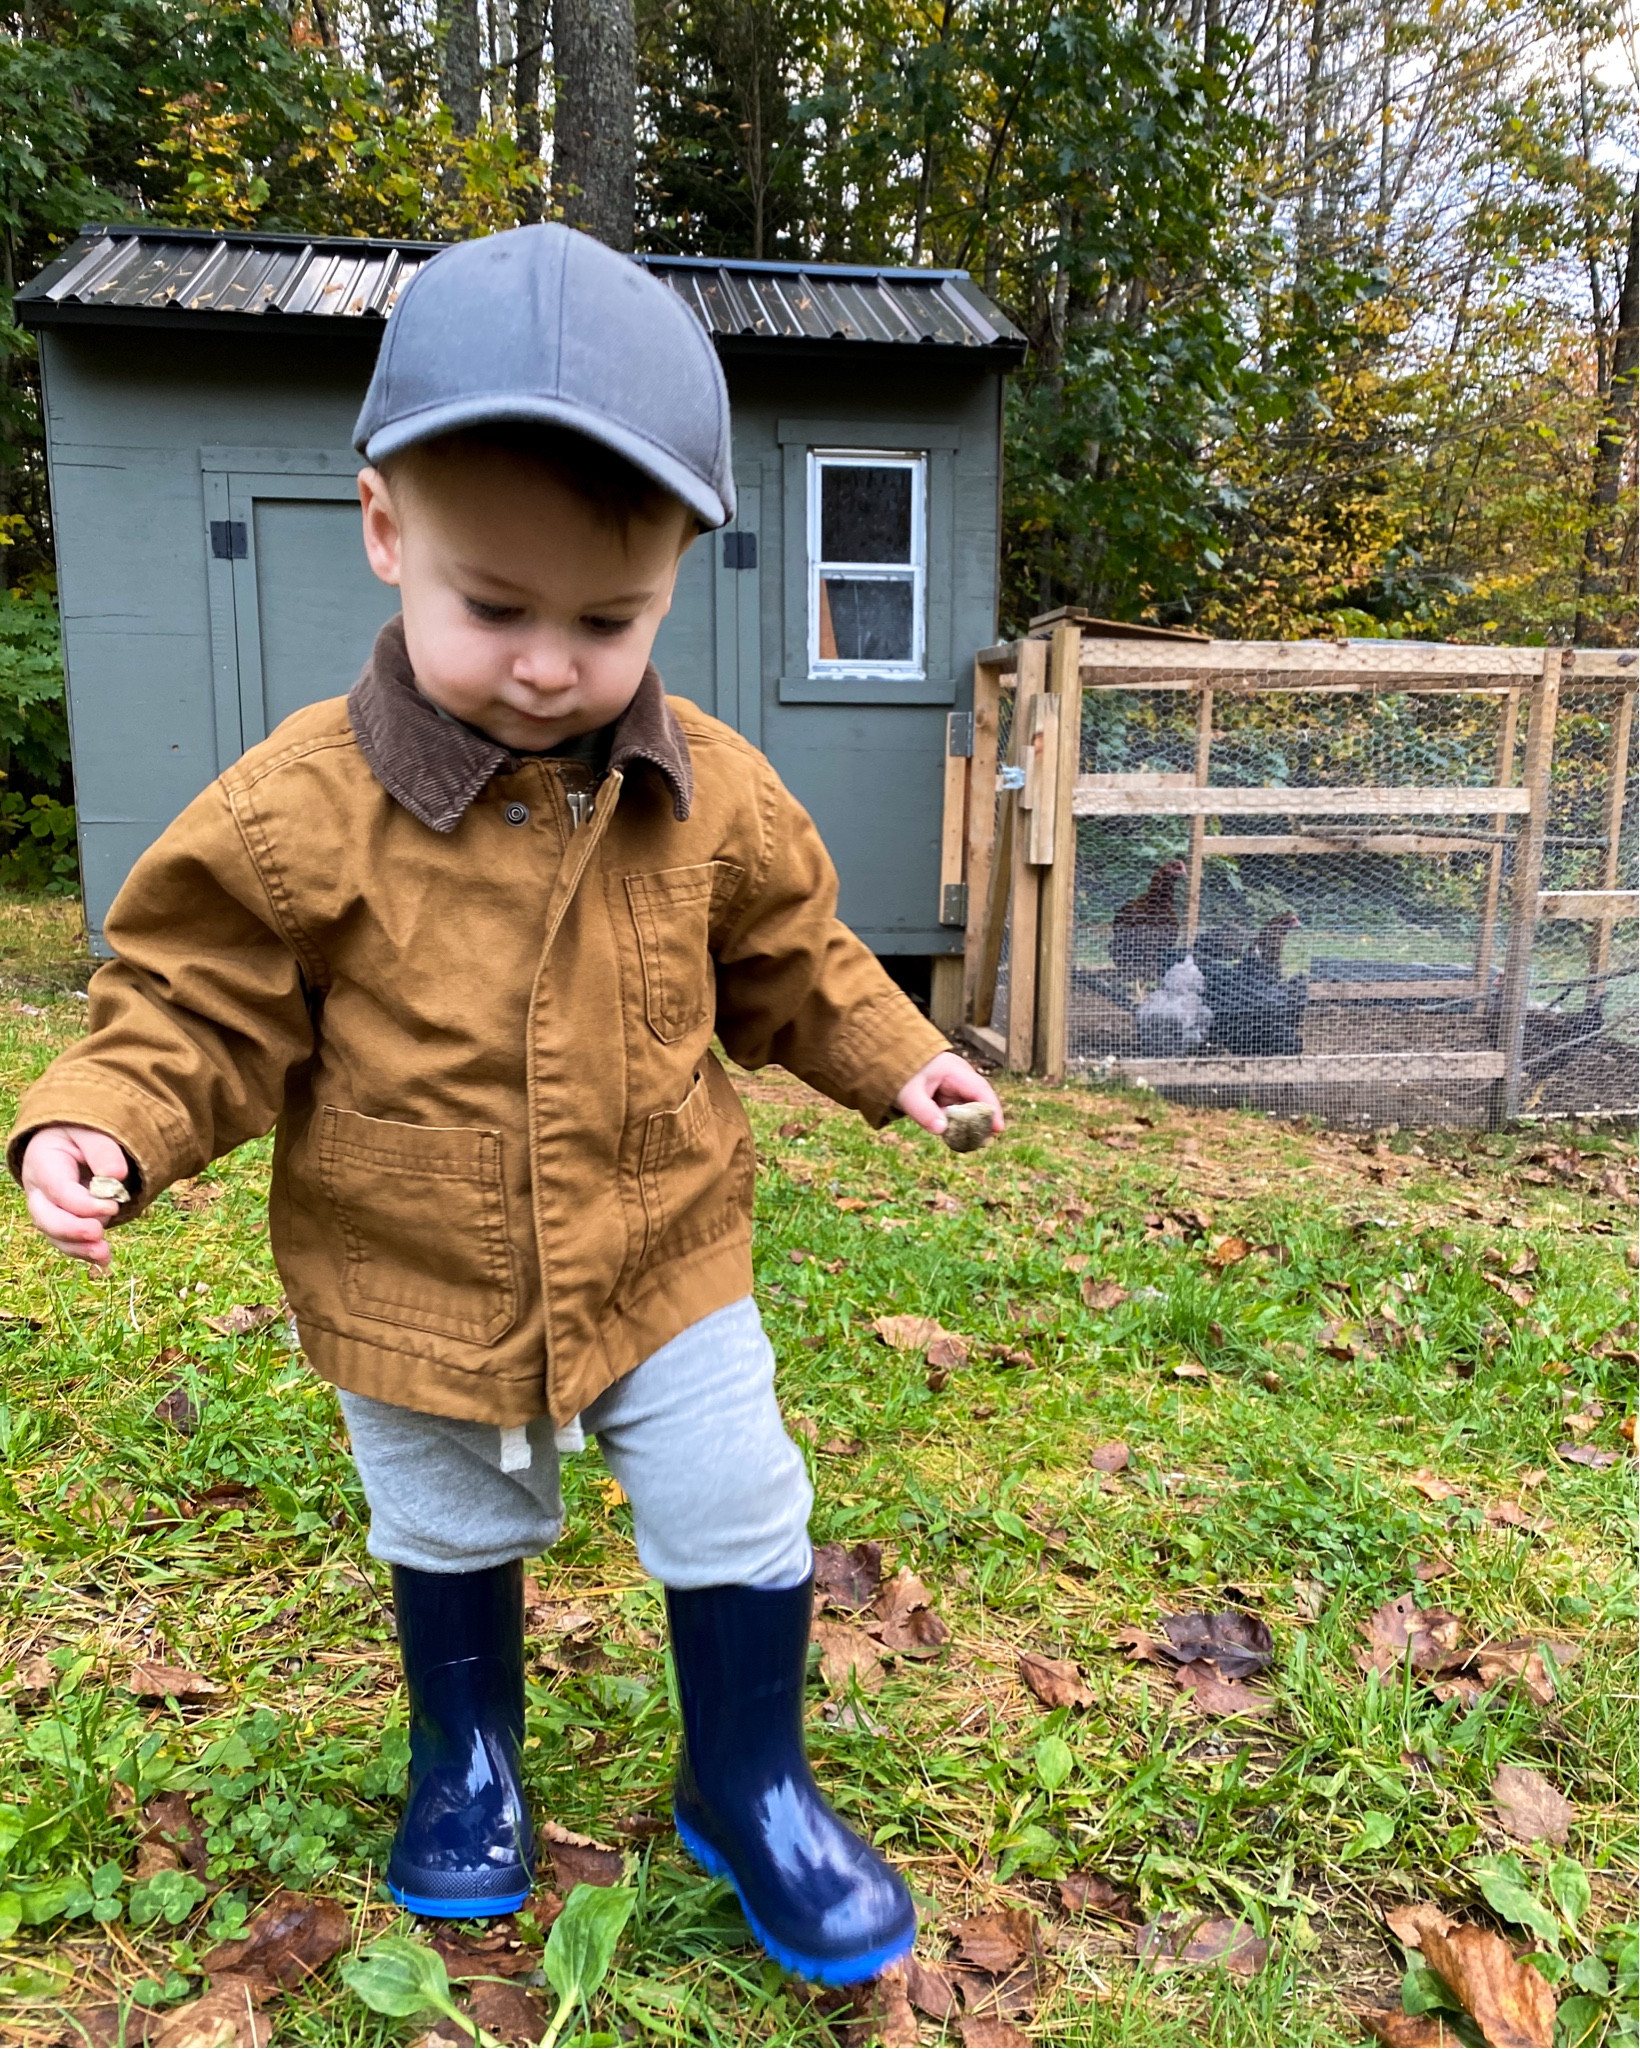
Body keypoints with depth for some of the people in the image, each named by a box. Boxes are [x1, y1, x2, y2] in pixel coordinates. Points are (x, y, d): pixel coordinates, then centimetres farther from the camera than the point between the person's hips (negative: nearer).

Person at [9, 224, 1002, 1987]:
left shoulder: (713, 797, -11)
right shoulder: (299, 812, -19)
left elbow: (789, 964, 5)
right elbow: (201, 1011, -9)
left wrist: (894, 1059, -1)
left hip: (664, 1272, 1)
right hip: (416, 1301, 0)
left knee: (740, 1531, 11)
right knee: (451, 1542, 25)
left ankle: (747, 1787, 40)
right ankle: (465, 1755, 55)